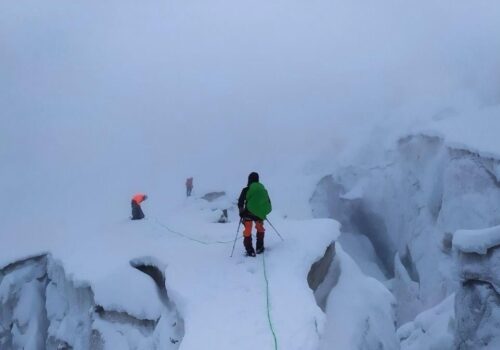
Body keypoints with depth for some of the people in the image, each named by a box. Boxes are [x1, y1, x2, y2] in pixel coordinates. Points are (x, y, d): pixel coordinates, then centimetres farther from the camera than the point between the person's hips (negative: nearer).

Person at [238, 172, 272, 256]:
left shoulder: (246, 190, -7)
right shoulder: (263, 189, 3)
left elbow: (240, 203, -7)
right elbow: (268, 202, 10)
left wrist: (241, 212, 8)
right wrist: (264, 211, 22)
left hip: (249, 212, -3)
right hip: (260, 213, 3)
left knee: (247, 232, 7)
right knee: (260, 229, 25)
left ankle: (250, 251, -1)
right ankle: (259, 248, 25)